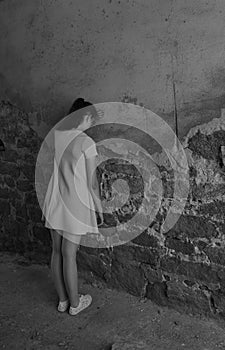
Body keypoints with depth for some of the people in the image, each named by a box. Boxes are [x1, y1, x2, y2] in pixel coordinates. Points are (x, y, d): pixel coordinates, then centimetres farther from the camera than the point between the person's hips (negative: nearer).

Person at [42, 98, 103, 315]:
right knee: (69, 255, 4)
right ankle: (75, 303, 24)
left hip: (54, 204, 6)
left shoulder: (54, 136, 2)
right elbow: (92, 181, -11)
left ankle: (62, 300, 30)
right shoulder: (86, 142, -15)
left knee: (57, 252, 14)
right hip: (75, 206, -6)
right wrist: (99, 207, 2)